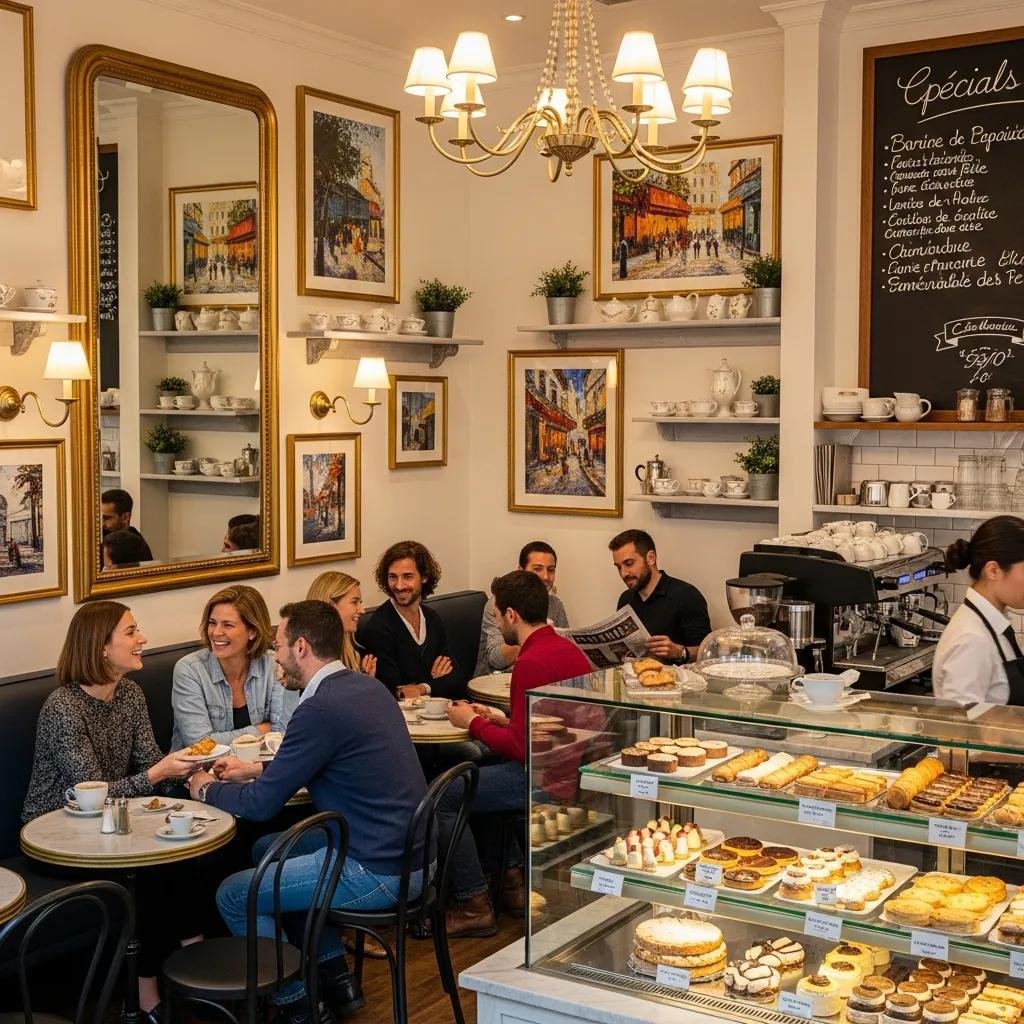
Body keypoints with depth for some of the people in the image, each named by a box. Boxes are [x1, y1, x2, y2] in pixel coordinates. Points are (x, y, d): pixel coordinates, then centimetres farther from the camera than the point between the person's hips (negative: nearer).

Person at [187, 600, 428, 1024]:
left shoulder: (321, 708, -20)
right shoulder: (365, 686, 7)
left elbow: (261, 804, -13)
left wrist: (207, 789, 6)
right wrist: (258, 770, 22)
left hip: (378, 870, -9)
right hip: (408, 851, 9)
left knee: (233, 895, 2)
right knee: (266, 850, 25)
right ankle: (337, 981, 30)